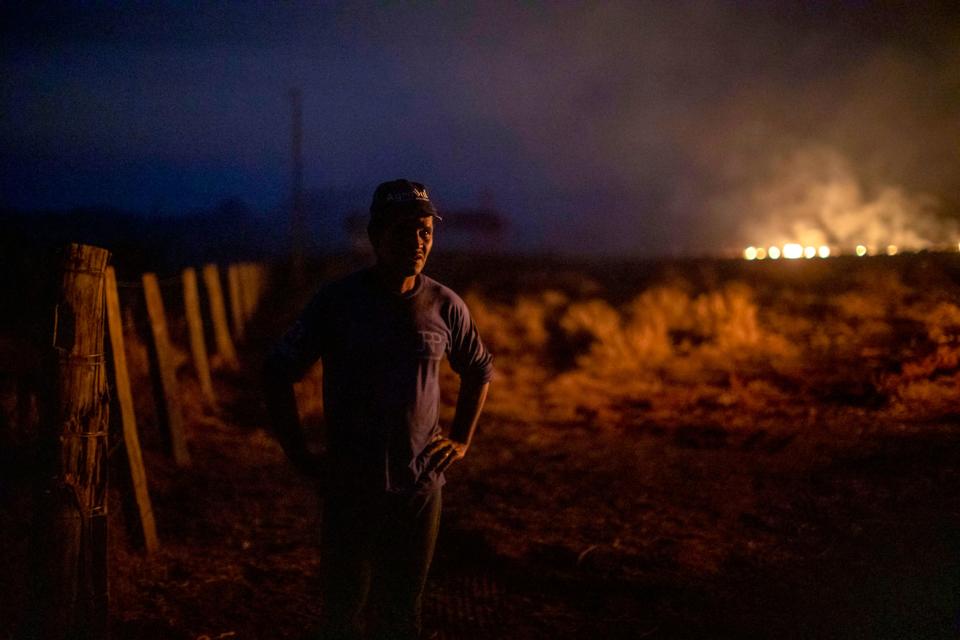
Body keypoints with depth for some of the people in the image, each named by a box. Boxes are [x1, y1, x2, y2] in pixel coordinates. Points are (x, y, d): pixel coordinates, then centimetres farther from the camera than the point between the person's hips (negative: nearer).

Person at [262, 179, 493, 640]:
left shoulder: (445, 306, 0)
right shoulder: (337, 302, -7)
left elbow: (480, 370, 17)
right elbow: (277, 373, -4)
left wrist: (461, 440, 8)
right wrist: (298, 454, -7)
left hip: (419, 485, 2)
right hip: (349, 486, -2)